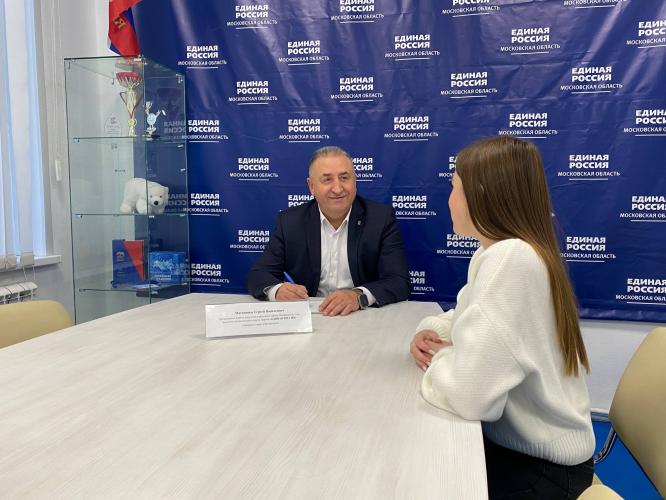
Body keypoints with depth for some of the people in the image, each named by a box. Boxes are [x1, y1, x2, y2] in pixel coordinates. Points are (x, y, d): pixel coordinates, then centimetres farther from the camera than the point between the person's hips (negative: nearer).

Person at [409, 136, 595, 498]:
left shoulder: (511, 258, -28)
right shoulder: (502, 252, 4)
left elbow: (468, 392, -36)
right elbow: (470, 319, 18)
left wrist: (440, 358, -14)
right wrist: (431, 332, -4)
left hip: (539, 468, -8)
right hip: (510, 439, 8)